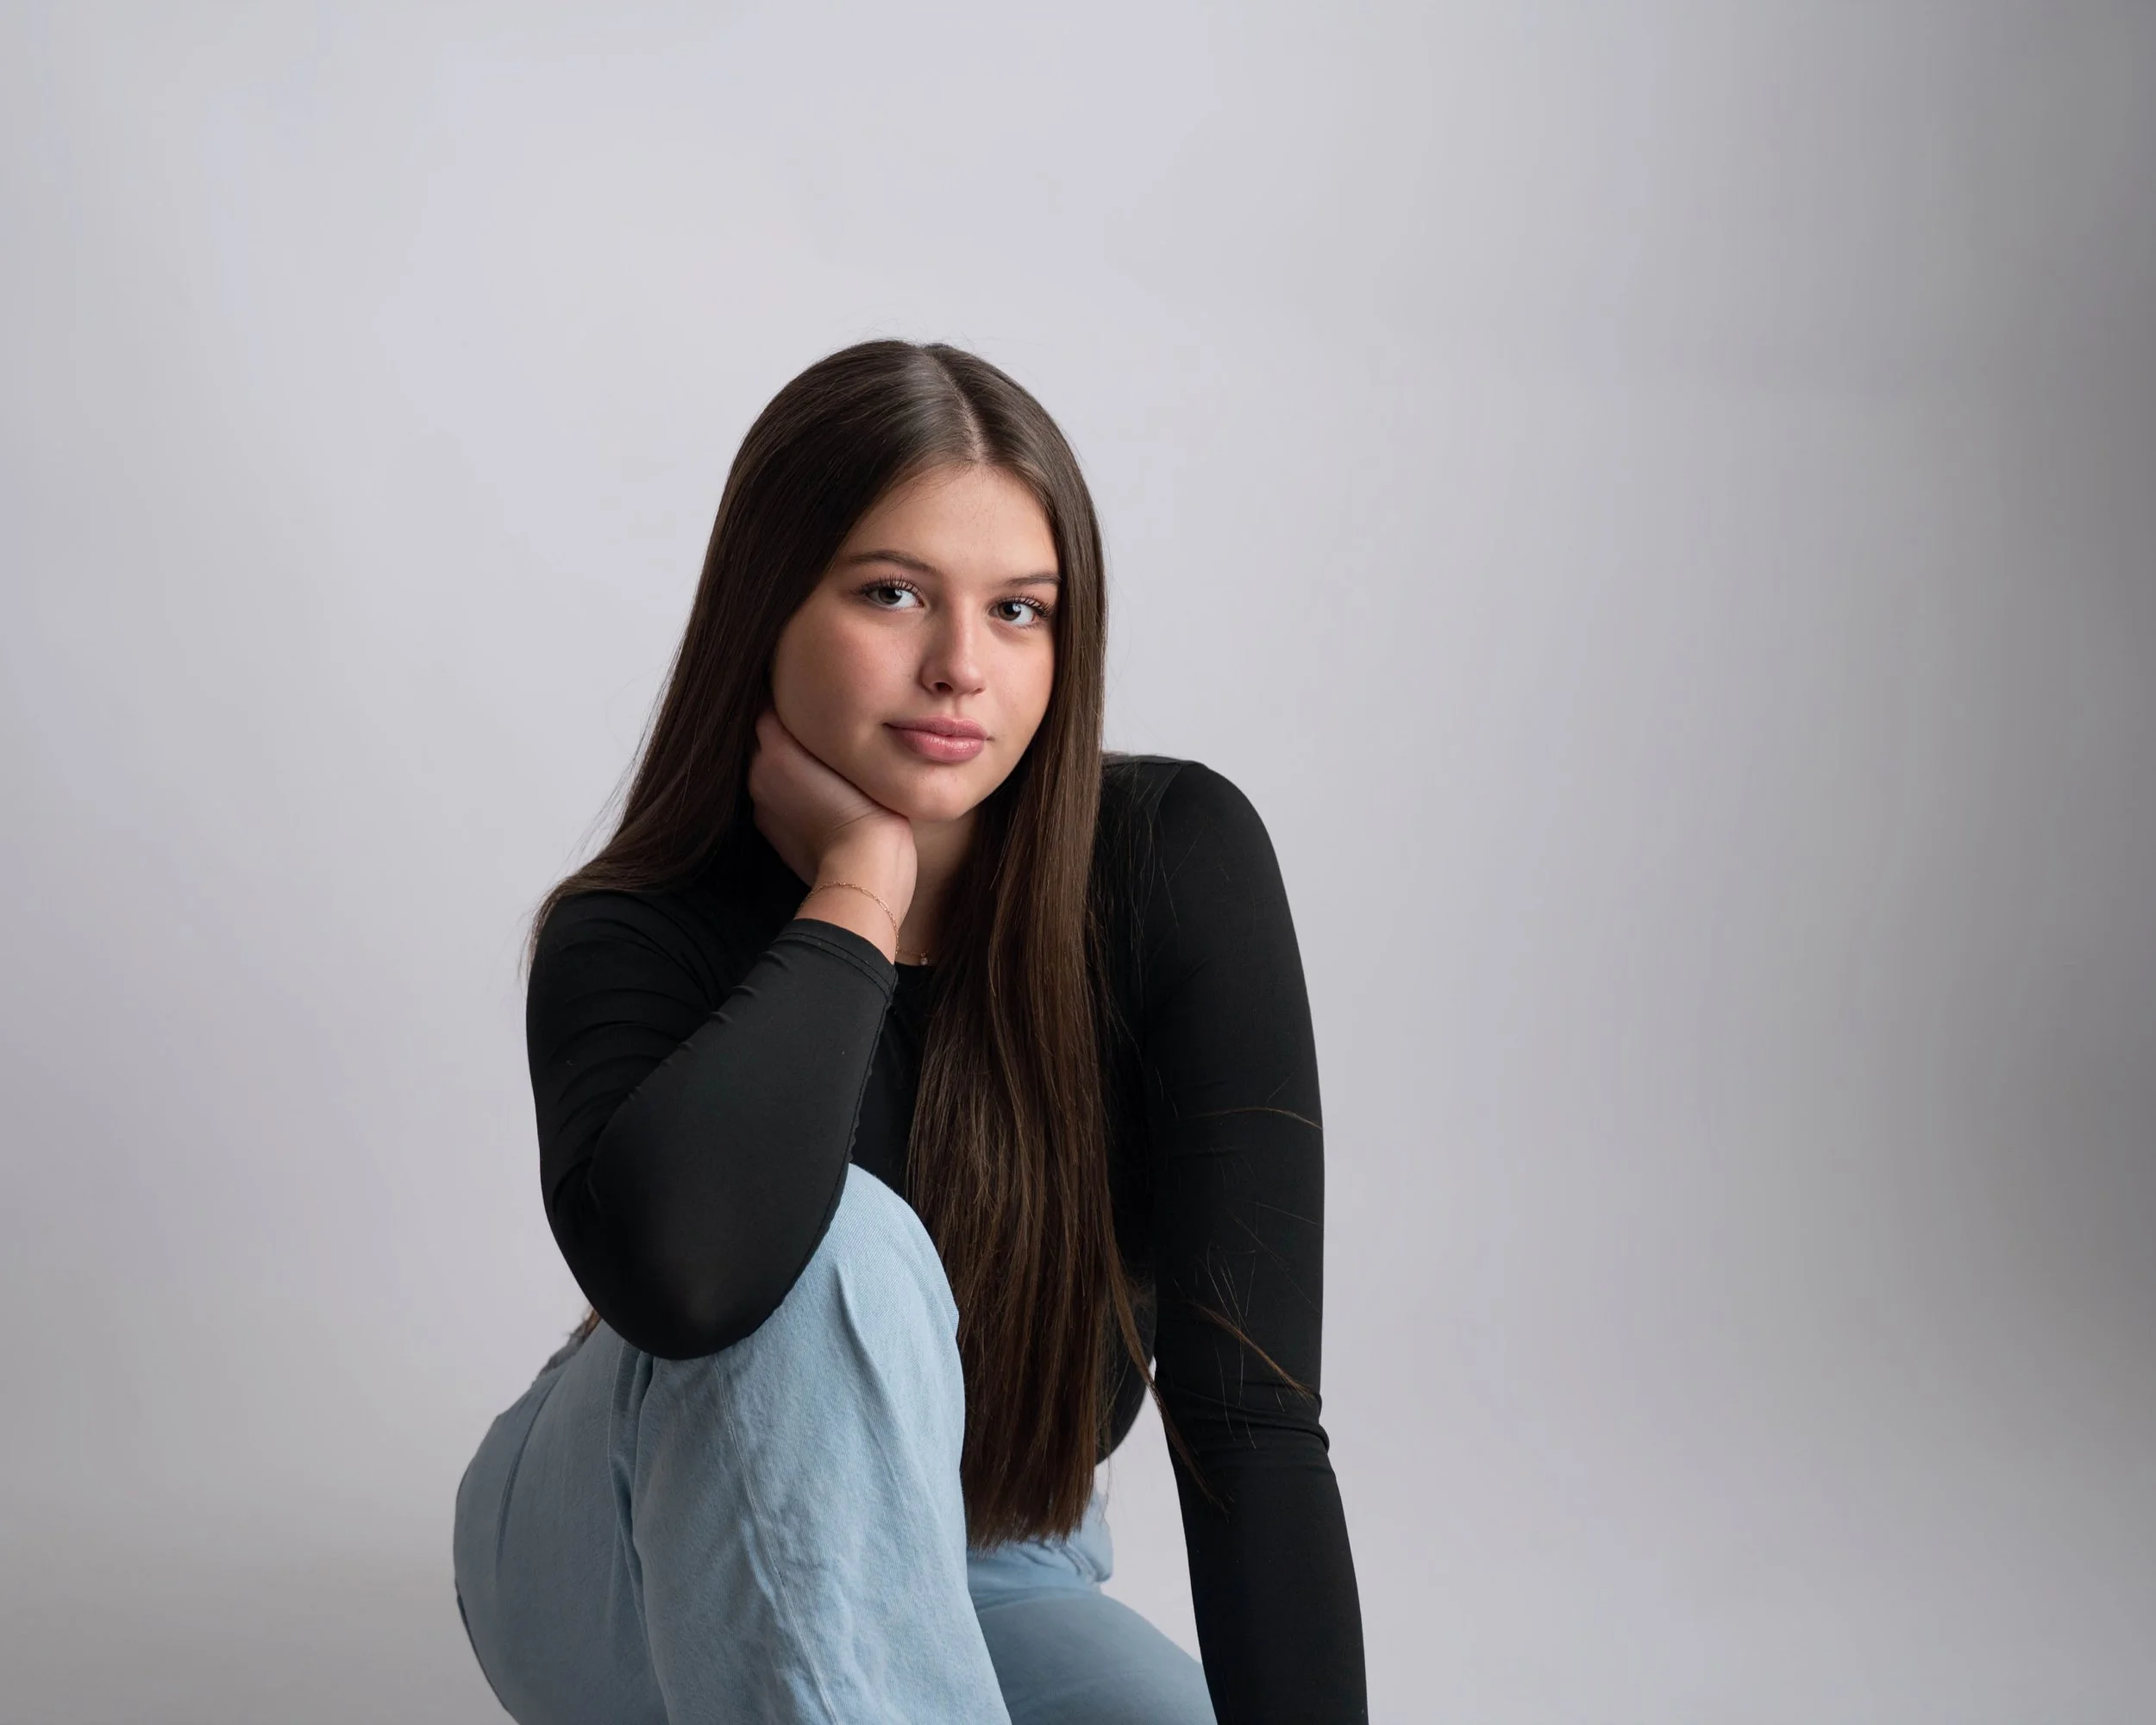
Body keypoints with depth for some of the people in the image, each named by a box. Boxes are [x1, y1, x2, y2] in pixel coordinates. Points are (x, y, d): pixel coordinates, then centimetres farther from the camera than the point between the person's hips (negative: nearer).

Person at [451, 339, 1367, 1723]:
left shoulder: (1180, 865, -19)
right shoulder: (633, 939, -22)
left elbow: (1250, 1410, -23)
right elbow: (677, 1265, -47)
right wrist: (858, 885, -33)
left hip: (972, 1576, 3)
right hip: (643, 1565, -3)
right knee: (845, 1258, -35)